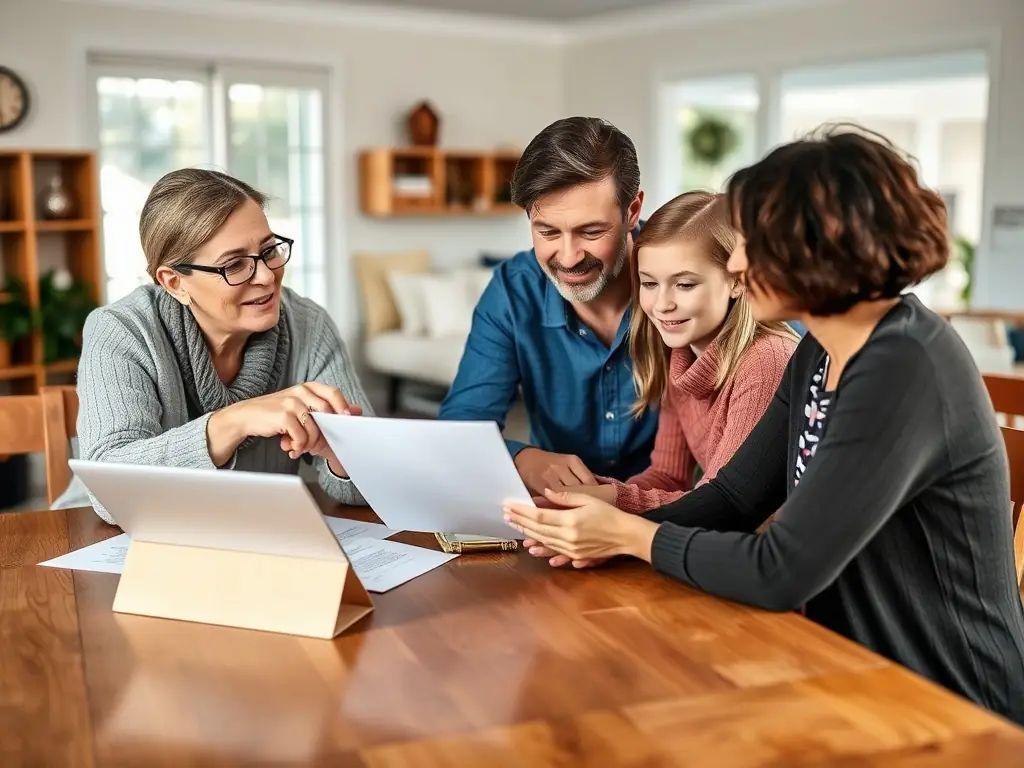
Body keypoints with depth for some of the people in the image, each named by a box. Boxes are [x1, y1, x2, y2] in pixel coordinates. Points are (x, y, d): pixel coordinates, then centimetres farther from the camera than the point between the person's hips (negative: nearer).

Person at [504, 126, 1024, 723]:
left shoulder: (904, 372, -26)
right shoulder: (820, 355, 3)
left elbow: (782, 573, -27)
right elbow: (735, 497, 4)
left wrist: (630, 534, -15)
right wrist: (604, 534, -11)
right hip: (866, 675, 7)